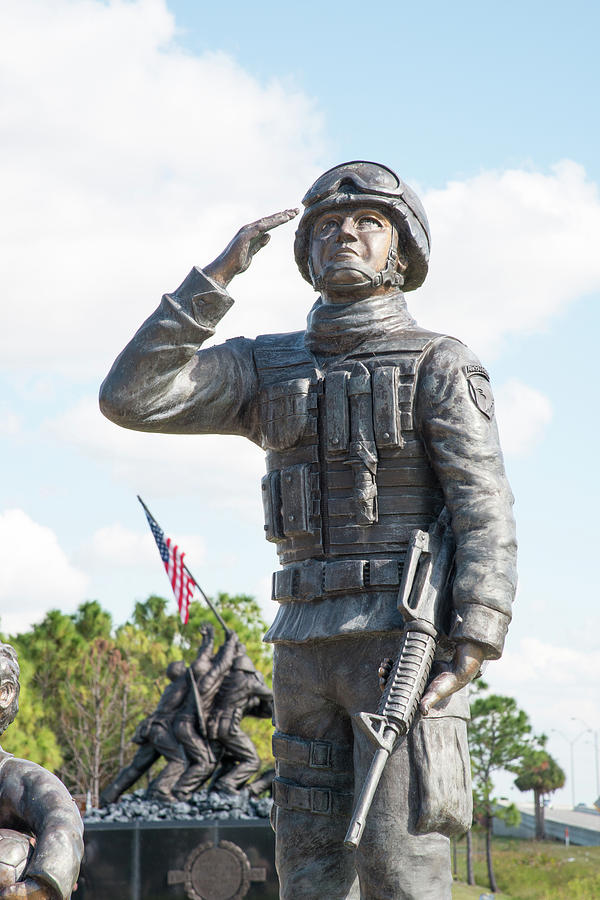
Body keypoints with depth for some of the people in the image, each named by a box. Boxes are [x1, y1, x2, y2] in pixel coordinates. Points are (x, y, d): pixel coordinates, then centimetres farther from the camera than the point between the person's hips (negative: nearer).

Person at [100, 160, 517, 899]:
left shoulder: (441, 366, 1)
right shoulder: (270, 367, 14)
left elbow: (484, 513, -9)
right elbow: (130, 397, 0)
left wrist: (475, 645, -24)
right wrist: (216, 275, -1)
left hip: (407, 642, -5)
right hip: (309, 646, 5)